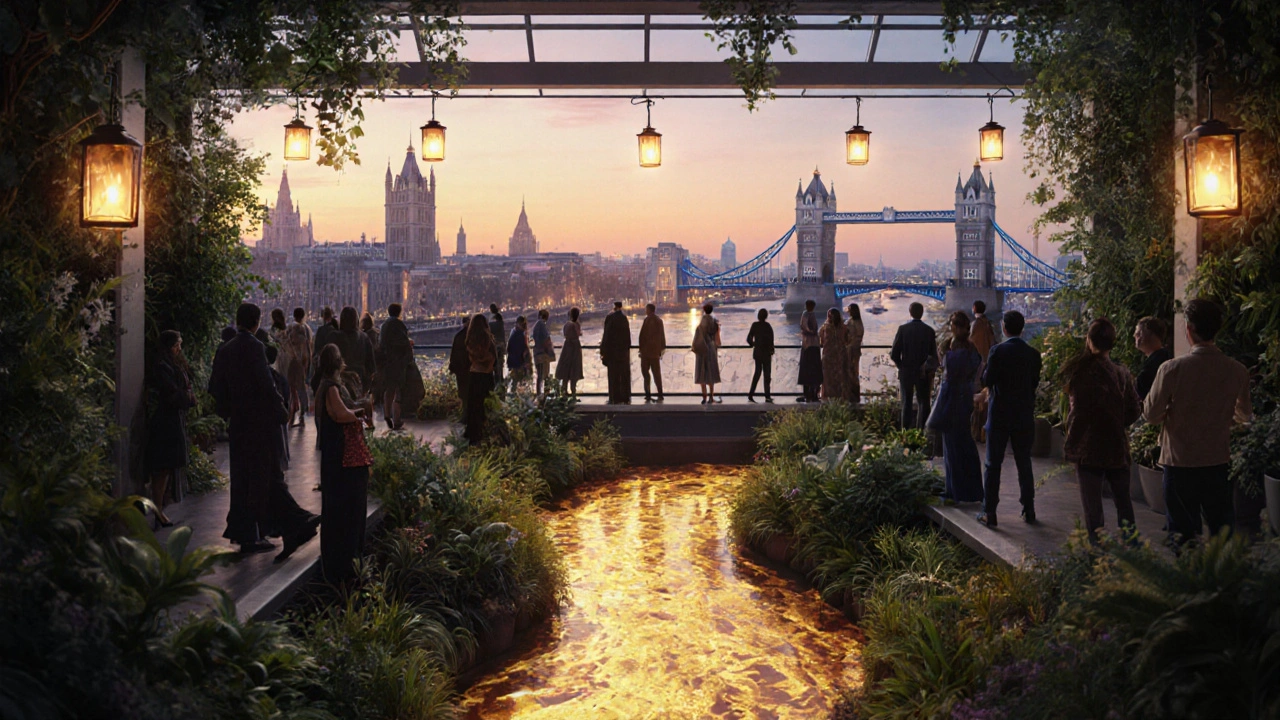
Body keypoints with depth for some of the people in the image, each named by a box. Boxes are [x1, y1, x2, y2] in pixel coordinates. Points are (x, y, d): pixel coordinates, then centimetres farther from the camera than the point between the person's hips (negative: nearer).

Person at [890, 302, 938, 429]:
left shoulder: (903, 329, -8)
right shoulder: (929, 330, -5)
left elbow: (894, 355, -9)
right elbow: (934, 355, -1)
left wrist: (901, 366, 8)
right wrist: (931, 372, 13)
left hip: (906, 371, 0)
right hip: (923, 374, 0)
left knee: (907, 404, 8)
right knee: (923, 403, 8)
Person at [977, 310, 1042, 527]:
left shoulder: (997, 351, -13)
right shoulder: (1033, 354, -1)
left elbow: (987, 380, -12)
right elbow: (1035, 382, 8)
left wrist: (986, 369, 7)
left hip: (999, 415, -3)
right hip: (1025, 417, 3)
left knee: (993, 465, 2)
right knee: (1024, 464, 14)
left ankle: (989, 512, 2)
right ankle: (1029, 510, 18)